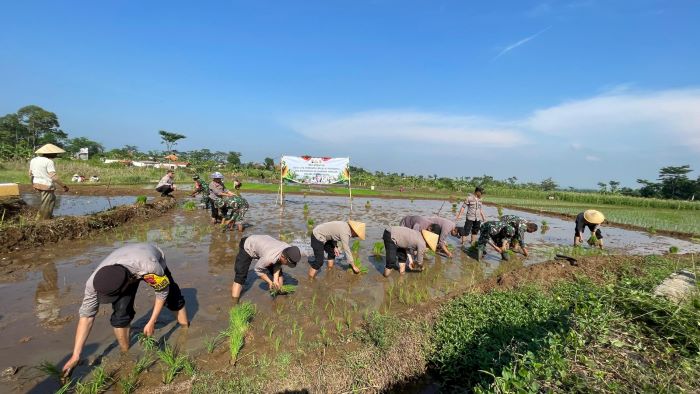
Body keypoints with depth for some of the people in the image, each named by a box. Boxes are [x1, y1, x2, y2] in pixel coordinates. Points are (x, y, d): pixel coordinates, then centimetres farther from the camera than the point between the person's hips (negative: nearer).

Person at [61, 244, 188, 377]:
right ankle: (125, 354, 7)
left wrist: (152, 322, -21)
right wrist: (75, 356, -21)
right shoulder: (95, 281, -36)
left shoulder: (150, 268, -49)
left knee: (173, 298, 4)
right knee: (120, 312, -16)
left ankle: (187, 331, 32)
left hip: (155, 261, -1)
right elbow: (86, 315, -23)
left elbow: (162, 292, -27)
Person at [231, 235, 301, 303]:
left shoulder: (289, 250, -27)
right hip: (248, 247, -6)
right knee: (240, 277, -13)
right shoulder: (270, 257, -45)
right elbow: (258, 269, -24)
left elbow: (277, 264, -9)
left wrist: (275, 280, -17)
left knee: (278, 273, 3)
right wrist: (270, 282, -16)